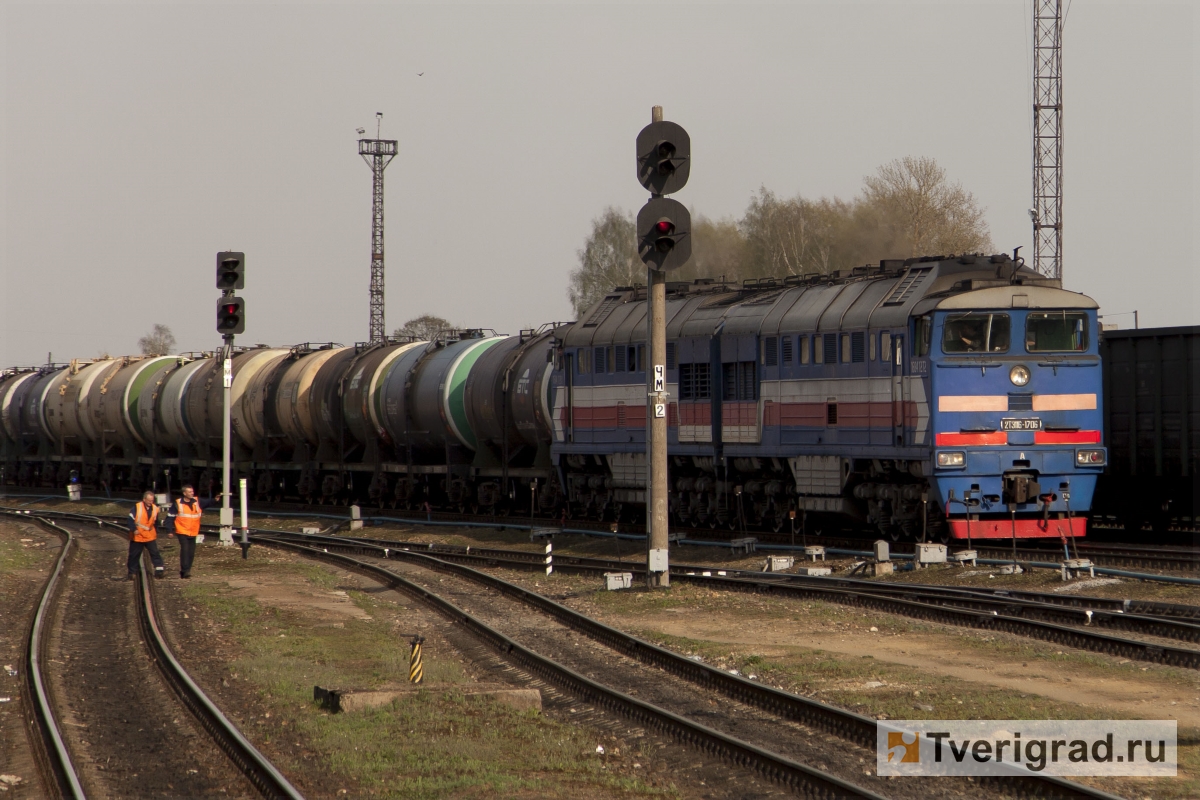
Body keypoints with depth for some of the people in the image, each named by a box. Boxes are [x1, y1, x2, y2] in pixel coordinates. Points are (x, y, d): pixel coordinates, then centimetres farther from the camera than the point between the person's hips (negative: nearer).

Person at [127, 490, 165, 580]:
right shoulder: (137, 507, -10)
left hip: (150, 537, 3)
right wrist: (134, 529, -26)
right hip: (137, 537, -3)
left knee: (155, 553, -7)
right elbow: (131, 519, -15)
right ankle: (131, 573, 16)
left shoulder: (155, 509, 3)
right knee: (134, 555, 6)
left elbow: (156, 522, 16)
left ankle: (159, 570, -5)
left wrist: (156, 533, 20)